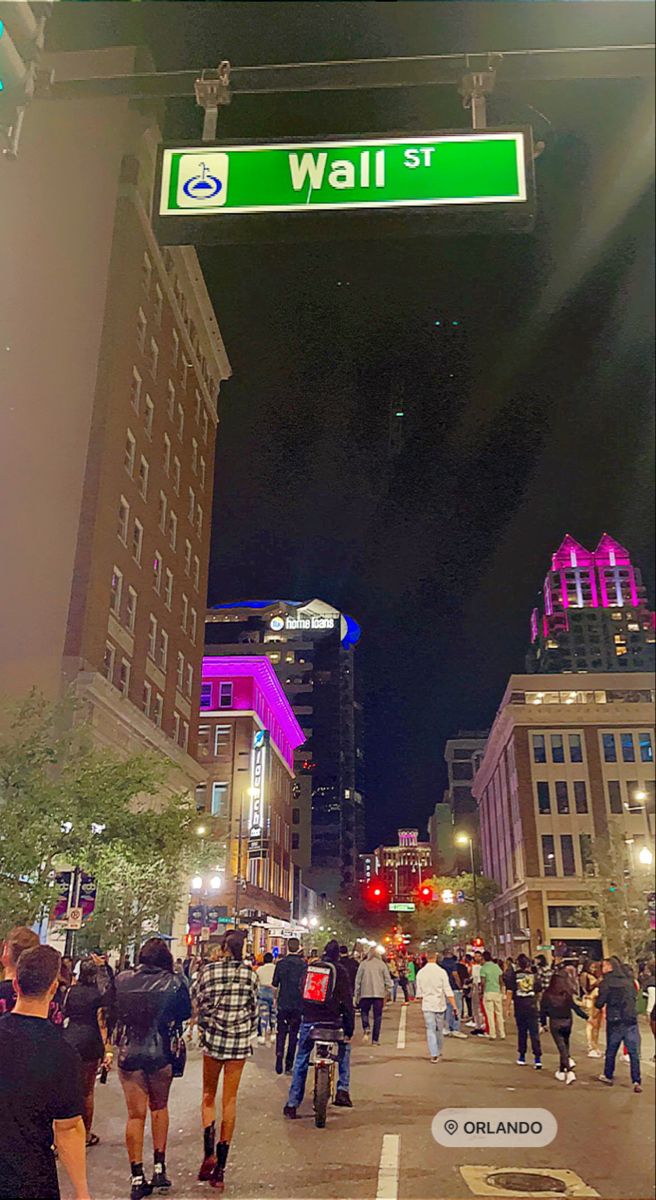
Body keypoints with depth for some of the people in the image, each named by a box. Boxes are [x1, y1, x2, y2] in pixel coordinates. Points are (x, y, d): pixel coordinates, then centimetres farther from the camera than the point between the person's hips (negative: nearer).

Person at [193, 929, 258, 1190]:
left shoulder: (208, 970, -8)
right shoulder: (249, 973, -5)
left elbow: (196, 1001, -1)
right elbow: (254, 1008, 3)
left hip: (213, 1038, 0)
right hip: (240, 1041, 1)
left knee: (209, 1095, 17)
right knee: (230, 1100, 10)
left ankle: (209, 1154, -1)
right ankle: (220, 1168, 12)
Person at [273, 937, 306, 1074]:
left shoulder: (280, 964, -6)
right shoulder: (304, 965, -9)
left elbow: (275, 983, 0)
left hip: (283, 1003, 0)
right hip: (298, 1005, 0)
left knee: (281, 1032, 12)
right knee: (294, 1034, 10)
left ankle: (279, 1058, -7)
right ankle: (289, 1065, 11)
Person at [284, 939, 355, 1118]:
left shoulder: (309, 967, 10)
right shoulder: (339, 970, -2)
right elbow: (347, 1001, -4)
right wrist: (349, 1029, 1)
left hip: (308, 1021, 3)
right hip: (332, 1021, -2)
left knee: (301, 1061, 16)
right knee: (345, 1047, 25)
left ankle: (292, 1104, 14)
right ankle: (343, 1090, 15)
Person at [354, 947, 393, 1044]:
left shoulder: (363, 964, -1)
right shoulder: (382, 964, 0)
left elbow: (358, 980, 2)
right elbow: (388, 980, 1)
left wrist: (356, 995, 10)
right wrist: (389, 993, 10)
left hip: (366, 993, 0)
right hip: (379, 994, 0)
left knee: (364, 1012, 18)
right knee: (377, 1017, 7)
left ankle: (366, 1029, -8)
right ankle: (375, 1040, 7)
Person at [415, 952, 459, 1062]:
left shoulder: (420, 973, -3)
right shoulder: (441, 972, -9)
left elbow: (419, 993, 4)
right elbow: (448, 991, -10)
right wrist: (454, 1006, -7)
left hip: (427, 1005, 0)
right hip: (439, 1004, 0)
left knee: (430, 1030, 3)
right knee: (439, 1029, 16)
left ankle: (434, 1055, -4)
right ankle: (439, 1052, 29)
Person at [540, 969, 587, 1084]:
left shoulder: (547, 994, -7)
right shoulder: (567, 994, -8)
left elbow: (543, 1009, -3)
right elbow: (575, 1007, -10)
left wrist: (543, 1023, 8)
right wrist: (586, 1017, 3)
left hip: (555, 1023, -1)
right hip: (567, 1021, 1)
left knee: (562, 1047, 0)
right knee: (565, 1045, 20)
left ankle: (569, 1071, -12)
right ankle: (562, 1070, 23)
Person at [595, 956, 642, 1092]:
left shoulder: (606, 983, -11)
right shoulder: (628, 979, 1)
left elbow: (599, 1004, -10)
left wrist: (597, 1001, 10)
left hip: (614, 1021, -2)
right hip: (631, 1020, 2)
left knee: (611, 1050, 13)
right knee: (634, 1052, 4)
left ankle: (608, 1076, 25)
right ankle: (637, 1081, -1)